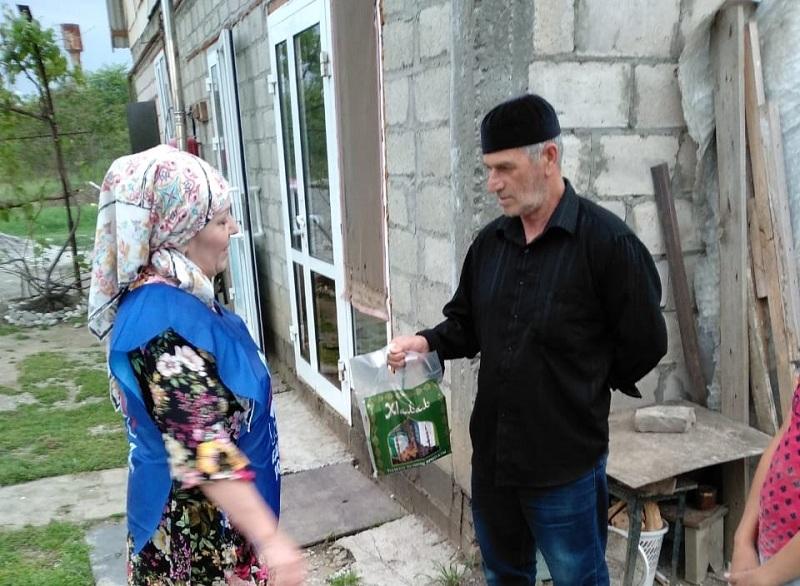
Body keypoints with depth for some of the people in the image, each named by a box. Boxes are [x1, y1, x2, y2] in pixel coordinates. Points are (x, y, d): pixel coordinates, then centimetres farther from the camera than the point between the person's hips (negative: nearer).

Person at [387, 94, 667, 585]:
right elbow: (467, 324, 12)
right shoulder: (490, 242, 3)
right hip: (492, 451, 6)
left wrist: (581, 388, -2)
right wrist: (428, 342, -8)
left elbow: (645, 343, -11)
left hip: (565, 461, -5)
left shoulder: (606, 240, -16)